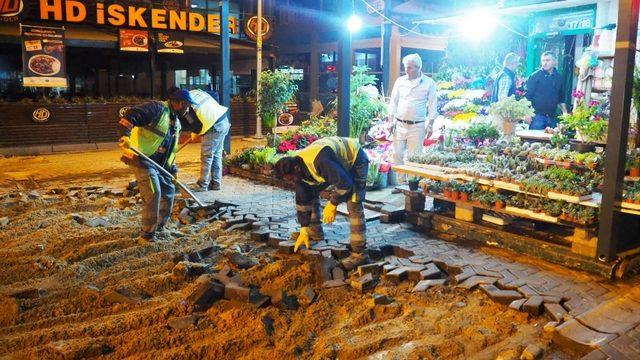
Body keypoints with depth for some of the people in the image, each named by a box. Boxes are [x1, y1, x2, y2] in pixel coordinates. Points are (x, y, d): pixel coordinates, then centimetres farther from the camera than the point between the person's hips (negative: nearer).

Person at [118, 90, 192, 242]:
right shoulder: (158, 108, -11)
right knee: (153, 193, -16)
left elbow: (171, 148, 23)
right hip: (141, 159, -10)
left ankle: (160, 225, 30)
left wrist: (172, 167, 15)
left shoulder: (176, 123, 18)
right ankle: (147, 233, -4)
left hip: (158, 164, 10)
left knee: (169, 191, 14)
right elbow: (130, 115, -22)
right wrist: (125, 135, -35)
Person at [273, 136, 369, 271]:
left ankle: (359, 253, -15)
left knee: (354, 205, -19)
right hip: (337, 162, 8)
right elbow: (302, 200, -5)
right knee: (311, 193, 6)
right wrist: (304, 230, -4)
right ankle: (315, 233, 19)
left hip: (355, 160, -8)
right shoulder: (299, 168, -13)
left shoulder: (320, 161, -41)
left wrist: (332, 204, -24)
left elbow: (344, 182, -36)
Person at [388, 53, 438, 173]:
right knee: (397, 154, 2)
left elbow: (432, 105, 2)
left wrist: (430, 125, -2)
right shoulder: (400, 81, 5)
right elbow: (393, 102, 9)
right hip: (399, 124, 2)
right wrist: (391, 121, 2)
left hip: (417, 126, -2)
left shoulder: (429, 83, -1)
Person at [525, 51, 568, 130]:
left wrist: (565, 113, 11)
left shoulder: (558, 78, 12)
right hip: (537, 116, -5)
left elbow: (561, 98, 19)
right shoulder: (534, 76, -3)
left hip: (552, 117, 5)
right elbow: (527, 96, -7)